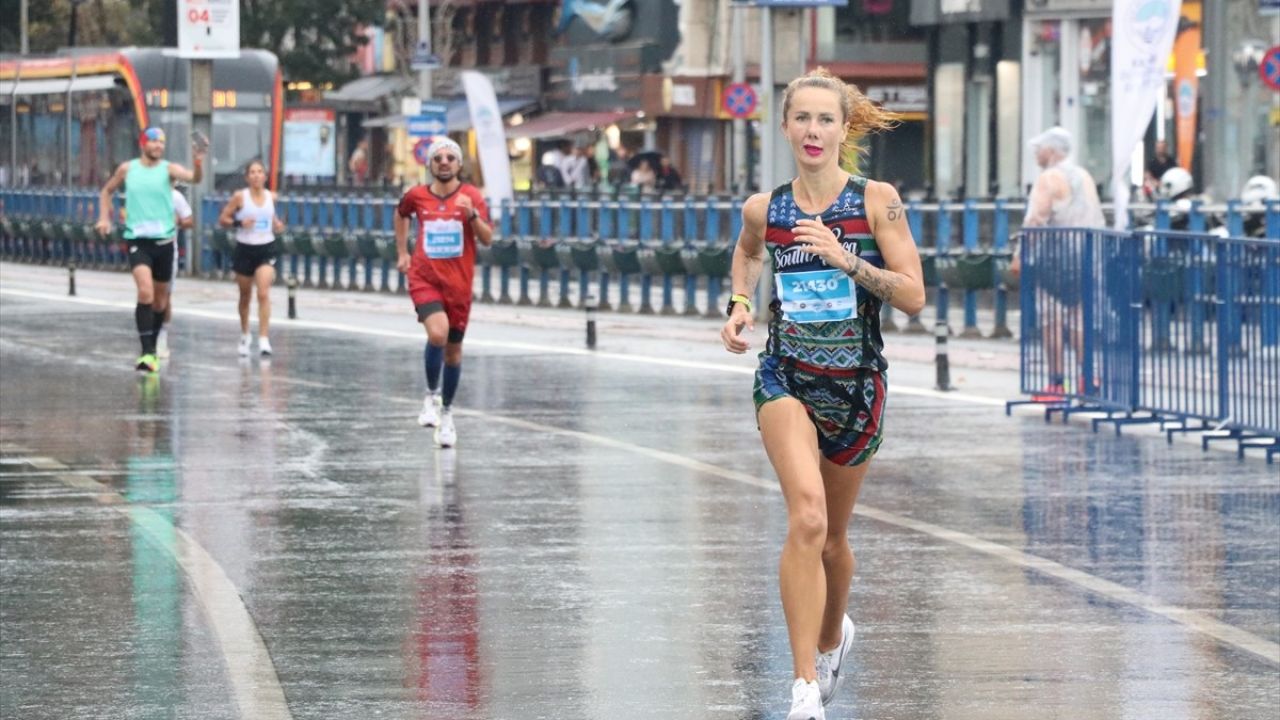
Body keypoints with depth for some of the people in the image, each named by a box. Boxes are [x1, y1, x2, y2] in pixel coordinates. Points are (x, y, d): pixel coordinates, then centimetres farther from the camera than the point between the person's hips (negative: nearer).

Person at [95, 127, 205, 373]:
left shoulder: (168, 169, -3)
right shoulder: (127, 169, 3)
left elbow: (194, 178, -22)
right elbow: (107, 191, 20)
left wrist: (198, 163, -43)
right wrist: (104, 218, 7)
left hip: (164, 240, 1)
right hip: (137, 240, -1)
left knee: (160, 299, 12)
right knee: (145, 293, -20)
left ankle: (152, 348, 30)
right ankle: (147, 352, -21)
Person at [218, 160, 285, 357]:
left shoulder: (271, 197, 2)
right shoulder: (240, 197, -6)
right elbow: (223, 219, -2)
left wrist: (277, 226, 0)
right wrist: (239, 222, -20)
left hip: (266, 250, 0)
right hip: (244, 249, 0)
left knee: (263, 294, -15)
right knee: (245, 296, 13)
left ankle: (263, 339, -17)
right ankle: (245, 335, 34)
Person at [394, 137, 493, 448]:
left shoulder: (471, 195, -3)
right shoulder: (417, 195, 1)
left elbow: (487, 239, -9)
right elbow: (401, 215, 24)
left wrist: (472, 214, -25)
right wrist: (402, 253, 20)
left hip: (458, 282, 1)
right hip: (424, 277, -1)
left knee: (454, 349, 10)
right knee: (437, 333, -26)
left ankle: (446, 412, 27)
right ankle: (431, 396, -5)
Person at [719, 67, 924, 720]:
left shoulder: (877, 201, -6)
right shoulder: (765, 209, 0)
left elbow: (914, 296, -10)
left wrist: (844, 257, -19)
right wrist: (739, 303, 8)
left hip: (857, 384, 1)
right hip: (786, 379, -1)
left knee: (832, 537, 15)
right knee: (807, 516, -24)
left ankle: (832, 638, 49)